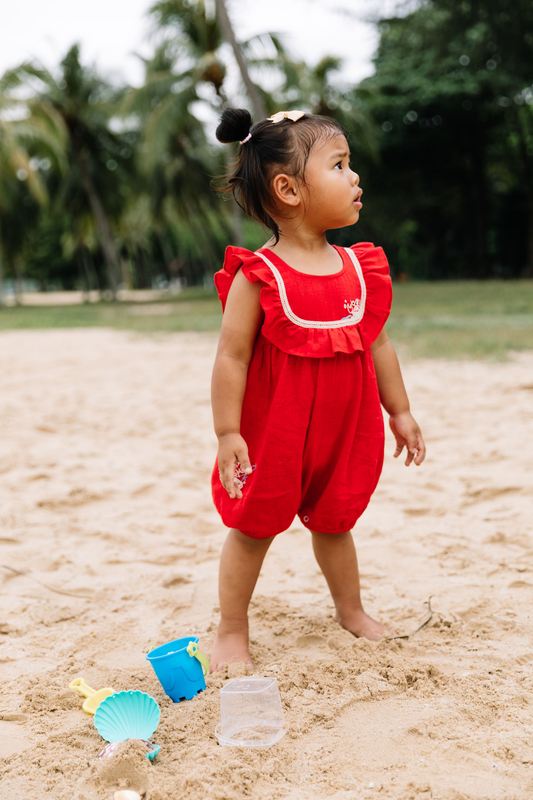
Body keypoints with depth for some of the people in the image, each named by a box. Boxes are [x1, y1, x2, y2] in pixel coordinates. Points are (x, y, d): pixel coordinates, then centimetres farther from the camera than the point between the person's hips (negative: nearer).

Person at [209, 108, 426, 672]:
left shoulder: (359, 268, 2)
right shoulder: (259, 276, -16)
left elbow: (377, 345, 10)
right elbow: (231, 357, -15)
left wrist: (399, 413, 14)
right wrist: (228, 434, -16)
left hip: (344, 430, 5)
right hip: (273, 435, -5)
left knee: (334, 523, 21)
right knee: (253, 528, 9)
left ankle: (352, 613, 41)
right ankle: (232, 633, 25)